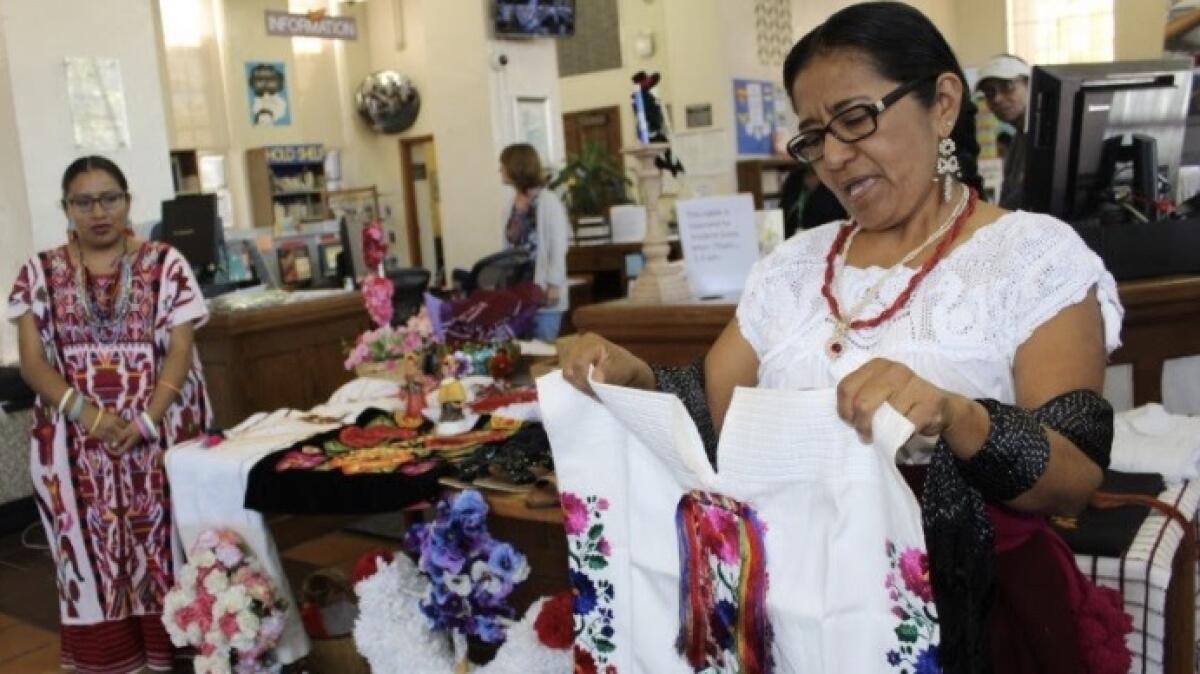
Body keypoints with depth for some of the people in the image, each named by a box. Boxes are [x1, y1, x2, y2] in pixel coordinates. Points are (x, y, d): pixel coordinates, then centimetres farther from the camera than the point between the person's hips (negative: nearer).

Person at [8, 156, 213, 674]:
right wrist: (85, 412, -15)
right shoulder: (40, 273, 7)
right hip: (77, 441, 1)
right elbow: (32, 361, 1)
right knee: (94, 551, 1)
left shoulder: (164, 264, 2)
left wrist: (147, 419, -16)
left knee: (163, 546, -1)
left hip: (161, 433, -1)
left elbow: (180, 348, -3)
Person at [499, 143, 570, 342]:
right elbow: (508, 244, 12)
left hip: (542, 290, -6)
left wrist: (553, 285, -15)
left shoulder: (548, 201, -10)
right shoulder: (510, 201, 10)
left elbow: (558, 247, -12)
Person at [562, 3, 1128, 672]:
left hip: (968, 615, -1)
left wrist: (955, 420, -28)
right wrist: (638, 378, -12)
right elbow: (715, 409, 6)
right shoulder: (792, 265, 9)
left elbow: (1074, 481, -11)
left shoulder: (1036, 255, -4)